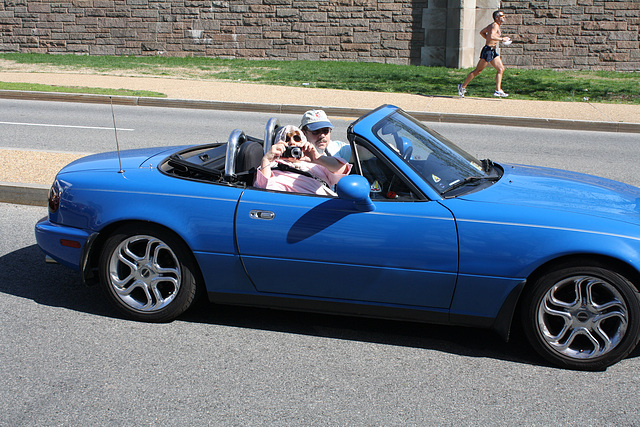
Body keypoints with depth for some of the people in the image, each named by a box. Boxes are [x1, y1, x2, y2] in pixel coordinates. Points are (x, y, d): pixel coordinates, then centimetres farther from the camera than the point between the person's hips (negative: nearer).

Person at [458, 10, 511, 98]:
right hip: (488, 50, -10)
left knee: (501, 69, 4)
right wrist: (502, 39, -20)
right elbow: (492, 36, -30)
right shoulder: (495, 25, -13)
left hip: (493, 51, 10)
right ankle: (463, 86, 6)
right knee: (478, 71, -3)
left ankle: (498, 90, 4)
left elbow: (482, 32, 28)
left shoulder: (493, 25, 16)